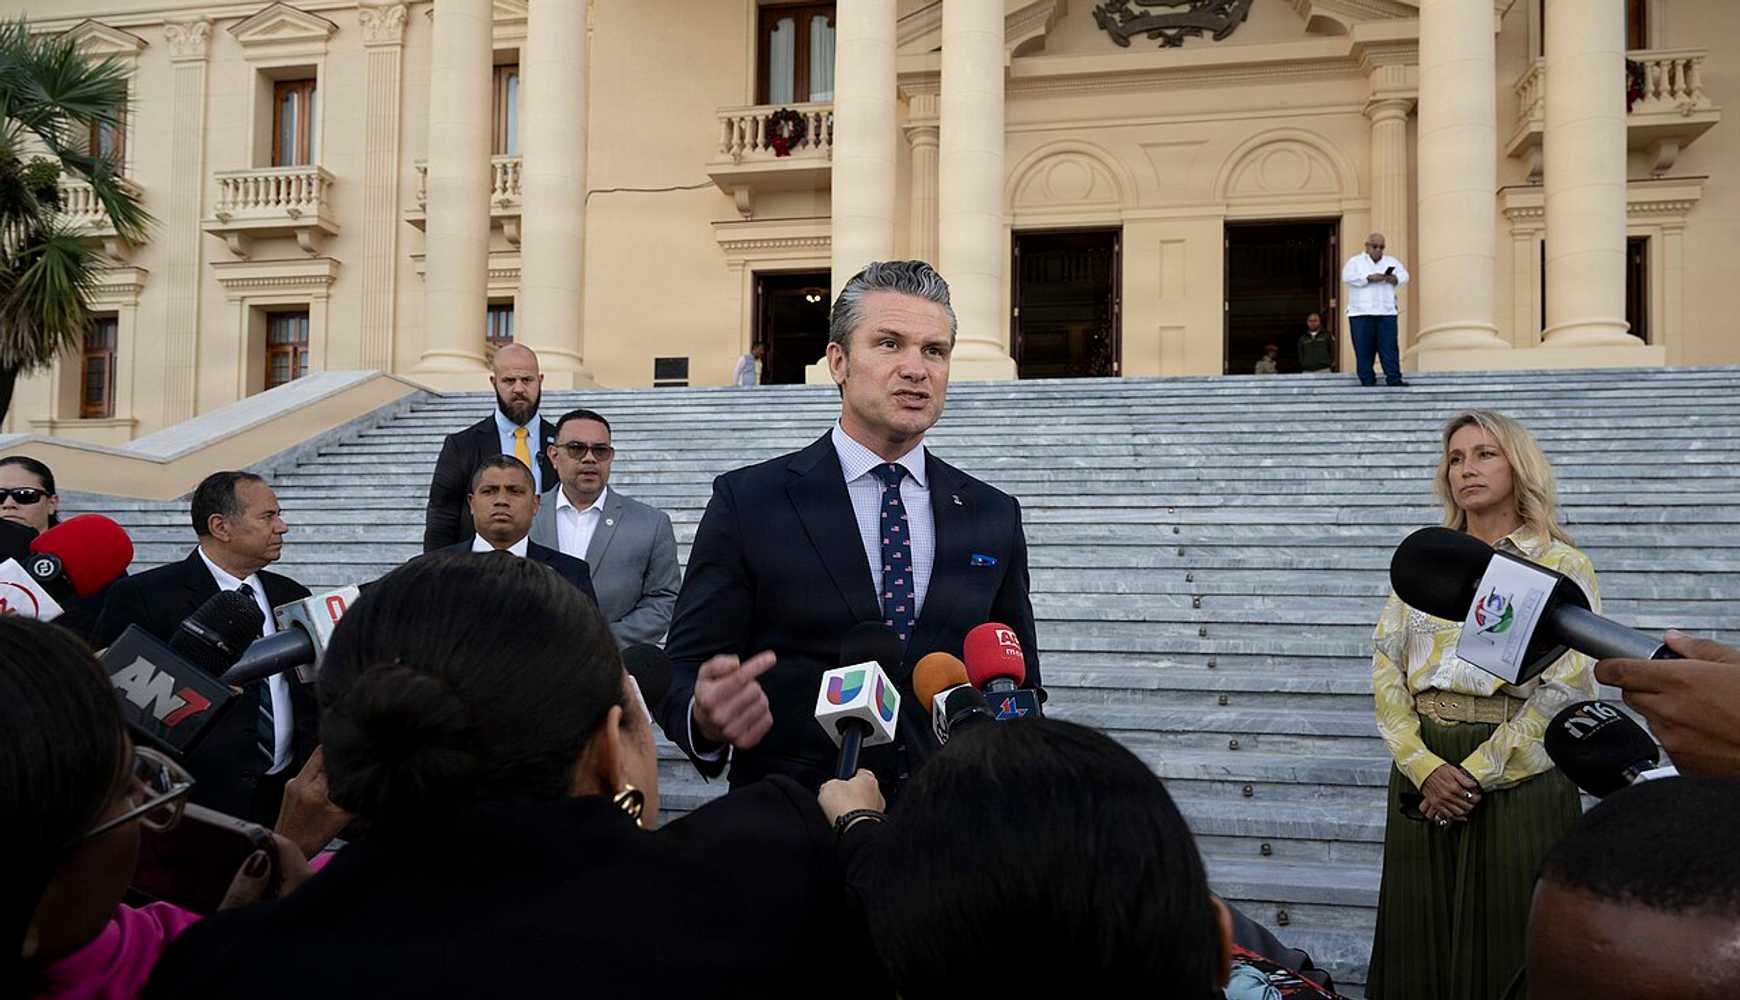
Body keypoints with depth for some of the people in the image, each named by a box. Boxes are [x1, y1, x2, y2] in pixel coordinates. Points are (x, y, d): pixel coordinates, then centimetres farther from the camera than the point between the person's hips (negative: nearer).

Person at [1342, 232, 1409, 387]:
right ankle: (1367, 380, 1)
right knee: (1364, 349, -3)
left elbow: (1404, 276, 10)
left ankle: (1394, 378, -7)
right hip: (1361, 312, -2)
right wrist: (1370, 278, -17)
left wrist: (1391, 278, -11)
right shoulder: (1355, 261, 10)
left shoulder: (1392, 262, 21)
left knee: (1389, 346, -5)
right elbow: (1347, 277, -8)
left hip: (1386, 312, 2)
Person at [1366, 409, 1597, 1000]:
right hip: (1425, 766, 3)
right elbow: (1386, 668, 4)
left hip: (1518, 773, -3)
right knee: (1421, 940, 9)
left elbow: (1564, 691, -10)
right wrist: (1424, 766, -11)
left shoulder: (1562, 566, 0)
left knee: (1504, 944, 4)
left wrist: (1475, 774, -15)